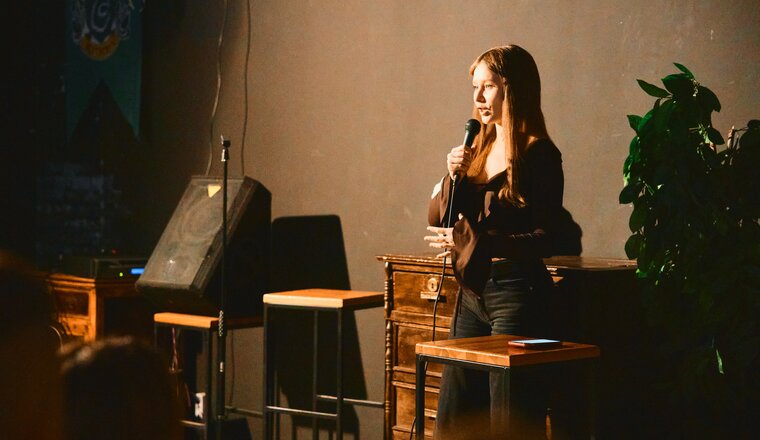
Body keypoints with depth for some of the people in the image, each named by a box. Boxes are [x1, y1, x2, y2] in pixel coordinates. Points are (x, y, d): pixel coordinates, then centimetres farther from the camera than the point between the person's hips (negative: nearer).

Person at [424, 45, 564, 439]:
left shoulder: (538, 153, -10)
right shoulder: (478, 148, 11)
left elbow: (545, 239, -15)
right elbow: (438, 219, 12)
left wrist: (474, 242, -23)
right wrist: (454, 178, -7)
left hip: (516, 292, -7)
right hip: (472, 291, 7)